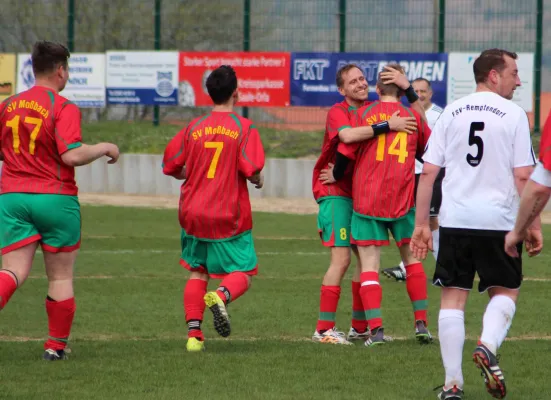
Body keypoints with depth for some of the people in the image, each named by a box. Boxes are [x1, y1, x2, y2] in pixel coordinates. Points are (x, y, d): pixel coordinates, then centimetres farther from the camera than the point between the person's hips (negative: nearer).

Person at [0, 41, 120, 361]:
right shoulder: (64, 108, -10)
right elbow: (72, 155, -19)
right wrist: (104, 149, -4)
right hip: (56, 199, -4)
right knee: (61, 277, 11)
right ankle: (56, 345, 16)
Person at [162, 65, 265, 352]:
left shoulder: (194, 127, 2)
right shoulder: (244, 127, -7)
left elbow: (171, 166, 6)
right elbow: (252, 170, -15)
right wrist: (259, 181, 7)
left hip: (194, 213, 3)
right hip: (230, 215, -3)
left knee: (198, 272, 15)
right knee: (243, 272, 5)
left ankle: (194, 333, 4)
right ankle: (221, 296, -29)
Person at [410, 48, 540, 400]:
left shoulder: (452, 113, 7)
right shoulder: (513, 115, -2)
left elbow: (428, 172, 5)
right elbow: (523, 176, -7)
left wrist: (422, 224, 9)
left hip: (454, 221, 3)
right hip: (498, 220, -2)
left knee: (453, 298, 7)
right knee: (505, 291, 15)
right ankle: (488, 347, -12)